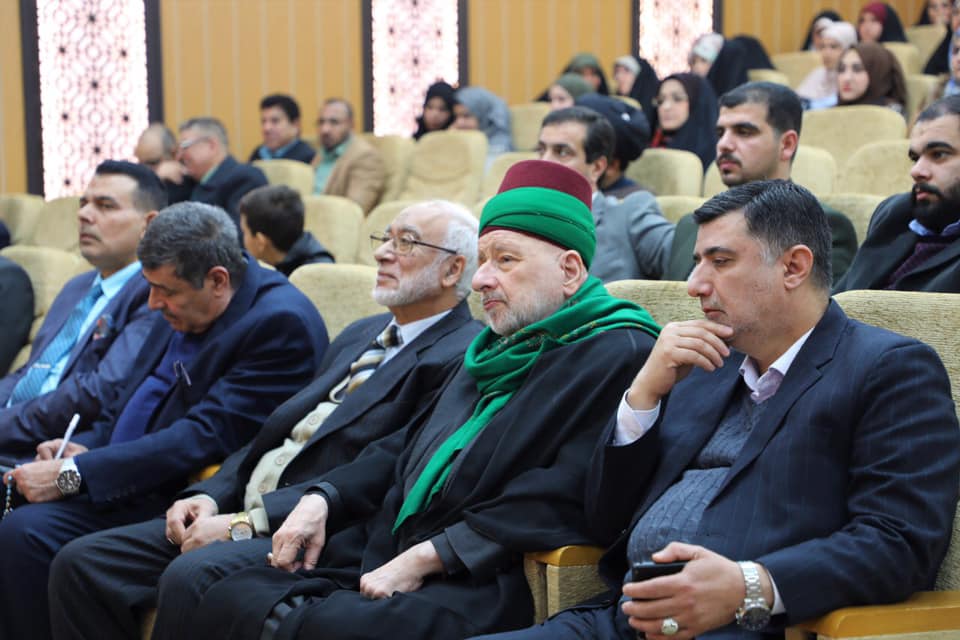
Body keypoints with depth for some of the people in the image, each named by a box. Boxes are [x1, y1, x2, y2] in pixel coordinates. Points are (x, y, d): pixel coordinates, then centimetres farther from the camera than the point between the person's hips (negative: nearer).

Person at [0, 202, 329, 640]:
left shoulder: (281, 323, -18)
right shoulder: (183, 306, 9)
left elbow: (207, 438, -23)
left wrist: (74, 475, -22)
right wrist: (87, 447, -1)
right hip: (124, 473, 9)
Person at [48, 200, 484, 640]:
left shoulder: (460, 357, -7)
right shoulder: (361, 335, 23)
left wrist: (248, 522, -18)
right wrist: (210, 497, 2)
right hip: (244, 512, 9)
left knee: (189, 577, -35)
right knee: (80, 563, -6)